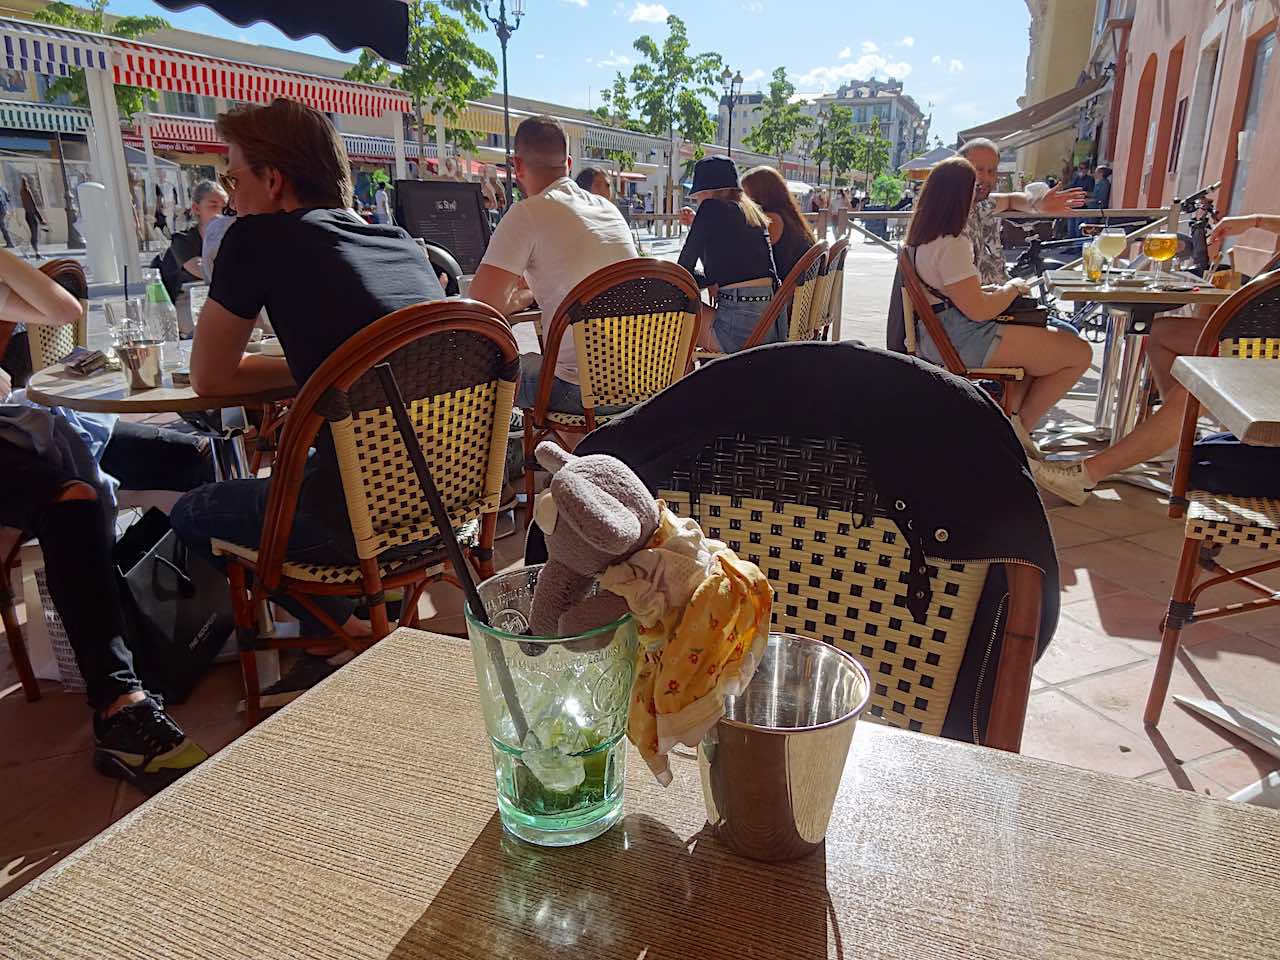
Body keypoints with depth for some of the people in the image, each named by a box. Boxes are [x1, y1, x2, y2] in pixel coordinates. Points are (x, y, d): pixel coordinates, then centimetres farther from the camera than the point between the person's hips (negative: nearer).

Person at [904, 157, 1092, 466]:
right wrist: (1013, 288, -4)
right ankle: (1019, 428, 10)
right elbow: (979, 310, -22)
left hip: (941, 338, 10)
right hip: (962, 342, -10)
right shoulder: (952, 245, -20)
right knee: (1080, 353, -4)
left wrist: (988, 289, 13)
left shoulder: (922, 238, 9)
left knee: (1054, 340, 25)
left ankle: (1009, 418, 16)